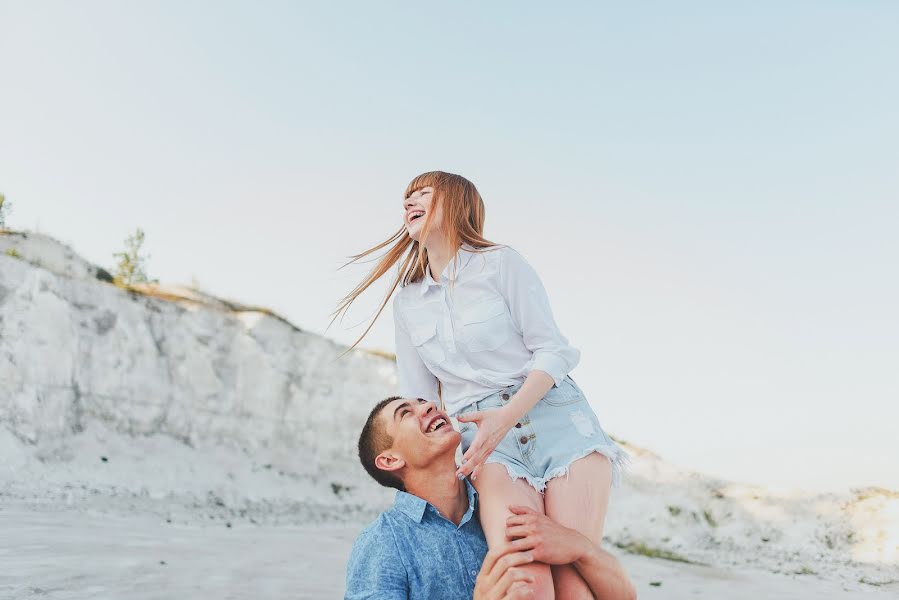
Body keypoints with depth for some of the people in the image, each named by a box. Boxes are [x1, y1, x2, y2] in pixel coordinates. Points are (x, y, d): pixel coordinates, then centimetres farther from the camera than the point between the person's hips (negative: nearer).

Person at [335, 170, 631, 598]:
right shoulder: (407, 302, 17)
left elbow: (553, 350, -2)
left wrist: (507, 415, -17)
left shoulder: (500, 263, 5)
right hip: (488, 438, 2)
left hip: (557, 420, -2)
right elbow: (418, 400, 18)